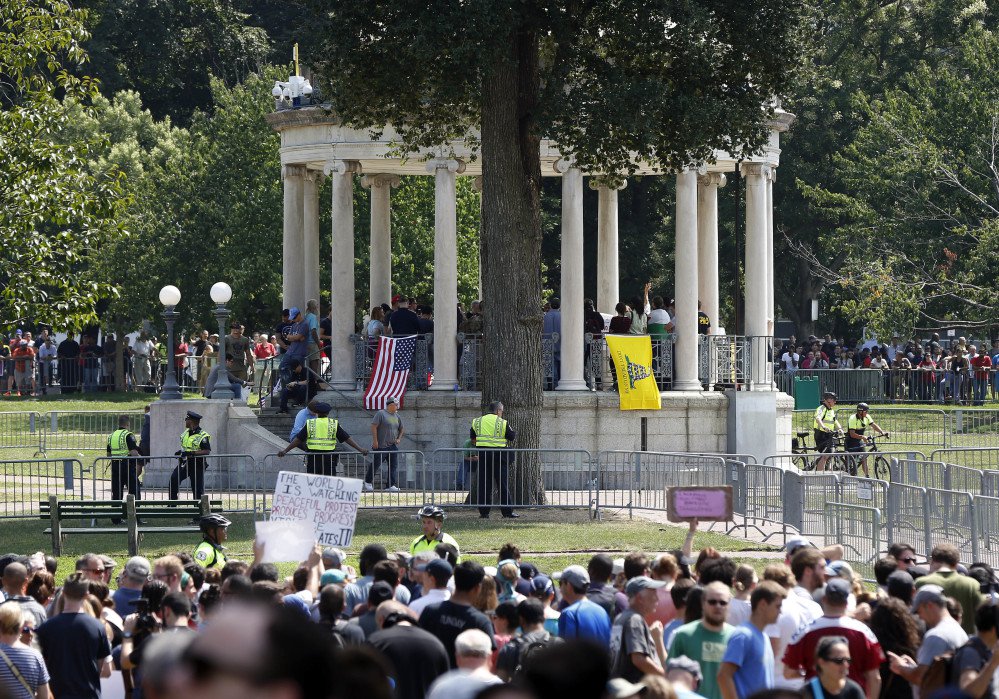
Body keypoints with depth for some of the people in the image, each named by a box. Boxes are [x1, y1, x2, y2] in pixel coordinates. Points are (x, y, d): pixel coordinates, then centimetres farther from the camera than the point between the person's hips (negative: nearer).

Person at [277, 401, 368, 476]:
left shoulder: (310, 423, 3)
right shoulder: (334, 424, 3)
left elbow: (298, 439, 4)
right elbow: (347, 438, 2)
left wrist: (285, 450, 11)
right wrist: (360, 449, 7)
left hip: (313, 457, 0)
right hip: (329, 459, 0)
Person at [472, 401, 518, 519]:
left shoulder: (477, 422, 8)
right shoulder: (502, 423, -5)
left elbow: (472, 436, 17)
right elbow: (512, 436, -3)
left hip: (483, 454, 3)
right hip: (499, 454, -3)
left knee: (484, 483, 7)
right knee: (503, 484, 2)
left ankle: (483, 512, 5)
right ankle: (507, 511, 1)